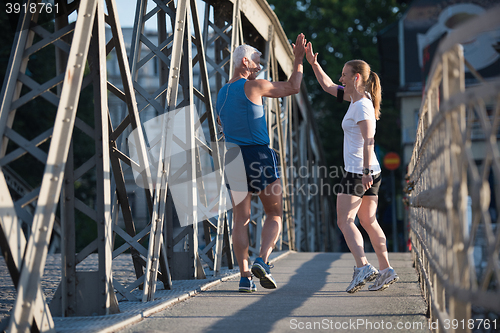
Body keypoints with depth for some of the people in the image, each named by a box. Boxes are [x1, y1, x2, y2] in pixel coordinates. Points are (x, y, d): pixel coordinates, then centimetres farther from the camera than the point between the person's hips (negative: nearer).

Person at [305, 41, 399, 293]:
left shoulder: (361, 106, -14)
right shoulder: (357, 98, 13)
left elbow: (368, 140, -23)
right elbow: (327, 86, 24)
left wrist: (365, 172, -28)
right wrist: (313, 62, 17)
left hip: (358, 171, -10)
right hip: (370, 171, 10)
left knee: (344, 220, -8)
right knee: (368, 221, 12)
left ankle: (363, 267, -20)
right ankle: (386, 270, 12)